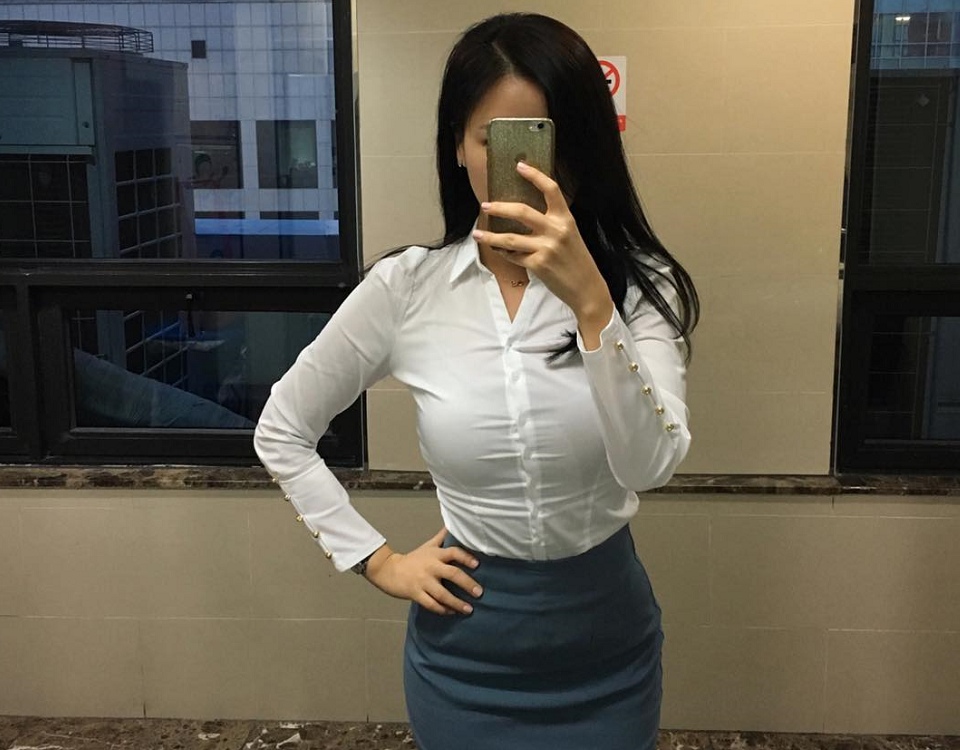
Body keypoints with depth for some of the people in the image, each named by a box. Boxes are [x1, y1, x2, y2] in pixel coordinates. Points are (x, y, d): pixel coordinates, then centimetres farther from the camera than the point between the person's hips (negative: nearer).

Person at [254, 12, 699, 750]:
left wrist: (589, 300, -35)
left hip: (606, 638, 0)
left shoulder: (637, 283, -11)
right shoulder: (405, 287, -11)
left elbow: (650, 465, -25)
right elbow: (282, 433, 0)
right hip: (466, 641, 0)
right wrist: (378, 561, -3)